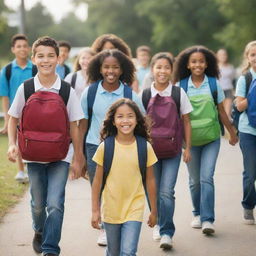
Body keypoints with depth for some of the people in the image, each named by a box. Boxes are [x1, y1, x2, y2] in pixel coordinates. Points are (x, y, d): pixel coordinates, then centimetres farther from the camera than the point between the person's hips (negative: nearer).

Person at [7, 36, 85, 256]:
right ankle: (39, 232, 45)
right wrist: (12, 144, -7)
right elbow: (13, 119, 8)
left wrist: (78, 159, 2)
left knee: (55, 204, -12)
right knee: (38, 203, 14)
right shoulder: (25, 89, -4)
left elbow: (74, 126, 0)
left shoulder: (67, 91, -6)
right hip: (34, 154, 1)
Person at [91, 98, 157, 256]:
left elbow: (150, 180, 3)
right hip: (111, 210, 1)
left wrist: (154, 211, 8)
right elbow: (97, 181, 0)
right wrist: (95, 210, -1)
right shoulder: (105, 148, -7)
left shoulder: (145, 148, -6)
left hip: (134, 209, -1)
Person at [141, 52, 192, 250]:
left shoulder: (179, 93, -1)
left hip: (172, 150, -2)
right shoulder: (145, 94, 1)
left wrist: (187, 148, 3)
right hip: (150, 149, 2)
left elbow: (186, 122, 5)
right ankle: (159, 223, 31)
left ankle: (167, 233, -5)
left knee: (166, 191, -11)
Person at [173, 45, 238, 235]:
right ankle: (198, 214, 28)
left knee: (206, 178, -11)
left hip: (211, 138, -1)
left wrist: (232, 133, 14)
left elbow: (221, 111, 9)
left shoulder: (213, 84, 0)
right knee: (195, 180, 10)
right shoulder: (181, 86, -1)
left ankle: (207, 219, -11)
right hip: (190, 139, 1)